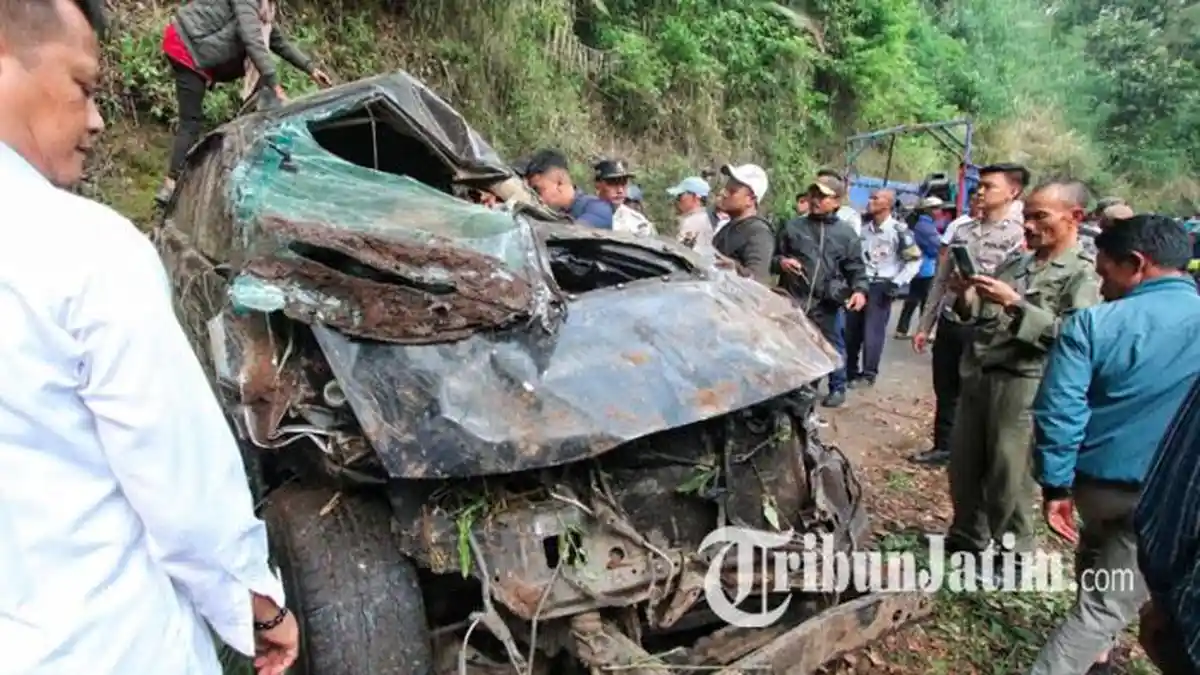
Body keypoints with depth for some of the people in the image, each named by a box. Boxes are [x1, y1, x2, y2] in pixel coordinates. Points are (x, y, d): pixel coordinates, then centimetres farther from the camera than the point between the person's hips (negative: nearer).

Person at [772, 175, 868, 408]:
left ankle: (837, 388, 29)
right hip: (793, 299, 1)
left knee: (832, 346, 11)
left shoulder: (845, 233, 6)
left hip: (825, 302, -1)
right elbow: (772, 257, 11)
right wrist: (780, 262, -11)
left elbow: (856, 267, 5)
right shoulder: (793, 226, 8)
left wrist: (859, 289, -12)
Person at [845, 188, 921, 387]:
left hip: (881, 286, -5)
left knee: (873, 331, -7)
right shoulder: (863, 227, 7)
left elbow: (914, 259, -5)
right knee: (851, 330, 7)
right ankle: (850, 372, 20)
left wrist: (897, 282, -11)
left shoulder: (898, 230, -9)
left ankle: (869, 374, 5)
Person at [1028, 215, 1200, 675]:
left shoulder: (1093, 323, -11)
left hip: (1097, 480, 1)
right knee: (1105, 607, 3)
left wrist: (1056, 485, -7)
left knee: (1095, 570, 26)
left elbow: (1058, 411, -14)